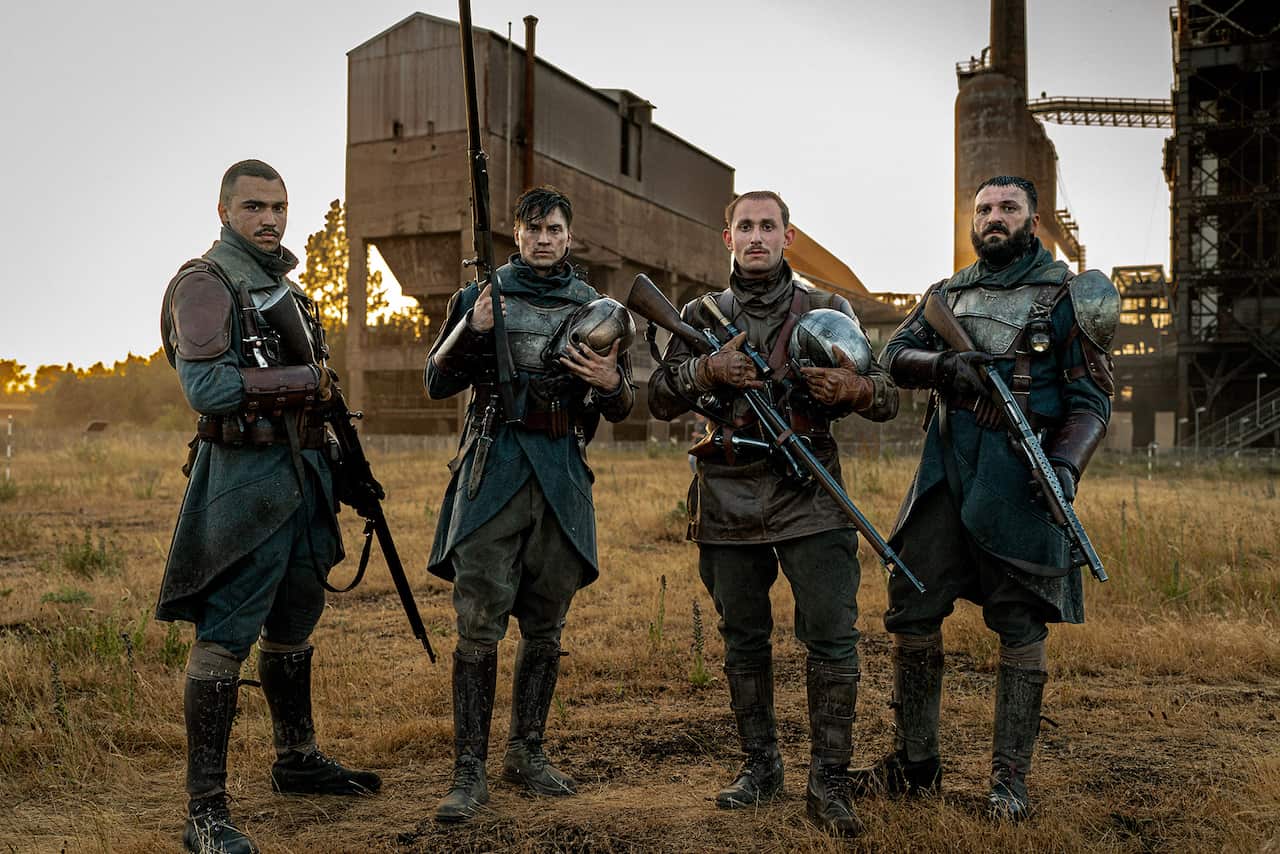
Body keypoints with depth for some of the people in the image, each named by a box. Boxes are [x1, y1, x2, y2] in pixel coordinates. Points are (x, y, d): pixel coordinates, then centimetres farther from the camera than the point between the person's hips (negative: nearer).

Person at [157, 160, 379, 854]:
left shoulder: (283, 286, 18)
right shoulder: (205, 285, -10)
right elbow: (206, 386, -23)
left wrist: (338, 460, 18)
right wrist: (308, 381, -16)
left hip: (300, 475, 9)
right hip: (244, 477, -9)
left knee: (293, 626, 19)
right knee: (224, 638, -8)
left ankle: (296, 761, 35)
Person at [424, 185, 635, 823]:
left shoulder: (596, 309, 11)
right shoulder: (479, 296, 6)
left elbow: (621, 410, 14)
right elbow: (437, 385, 3)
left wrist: (611, 381, -9)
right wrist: (471, 329, -12)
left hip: (562, 477, 3)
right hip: (493, 468, -2)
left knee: (545, 627, 9)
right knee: (479, 626, -8)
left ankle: (527, 754, 23)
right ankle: (469, 771, -2)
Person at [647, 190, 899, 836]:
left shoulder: (827, 311, 7)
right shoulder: (701, 316, 11)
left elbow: (887, 398, 5)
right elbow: (660, 400, 4)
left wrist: (853, 388, -19)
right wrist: (707, 371, -15)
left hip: (809, 499, -2)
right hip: (728, 504, 2)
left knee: (832, 637, -7)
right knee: (743, 640, 11)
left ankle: (828, 783, 2)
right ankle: (760, 766, 25)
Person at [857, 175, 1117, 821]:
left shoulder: (1065, 295, 3)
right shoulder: (948, 294, 17)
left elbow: (1091, 401, -1)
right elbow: (894, 355, 6)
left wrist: (1067, 463, -19)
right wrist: (943, 365, -15)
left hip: (1020, 481, -4)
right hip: (945, 475, 4)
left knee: (1020, 628, 1)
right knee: (912, 611, 4)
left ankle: (1010, 778, 12)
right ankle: (916, 762, 18)